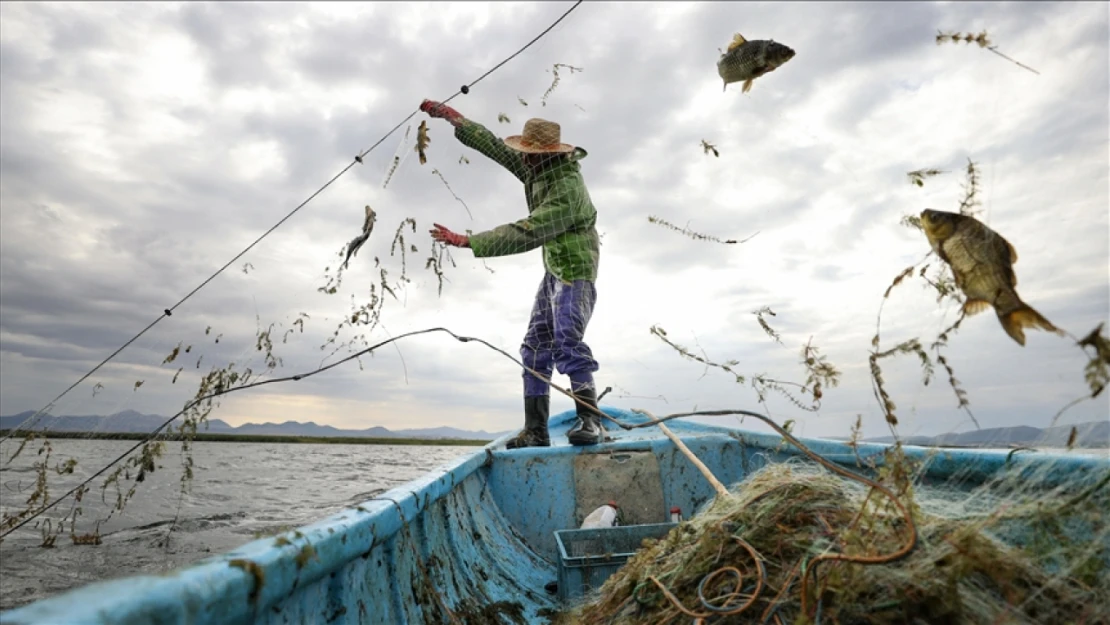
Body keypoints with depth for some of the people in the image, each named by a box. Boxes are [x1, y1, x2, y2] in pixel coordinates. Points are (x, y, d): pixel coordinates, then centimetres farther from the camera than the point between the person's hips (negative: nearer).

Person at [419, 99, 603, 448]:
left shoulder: (566, 190, -26)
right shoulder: (538, 169, 2)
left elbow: (524, 235, -32)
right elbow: (494, 146, 11)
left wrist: (467, 242, -31)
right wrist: (451, 116, 12)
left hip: (575, 271, -9)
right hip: (554, 271, 9)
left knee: (566, 343, -26)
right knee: (535, 348, 4)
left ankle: (590, 421, -21)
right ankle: (536, 432, 6)